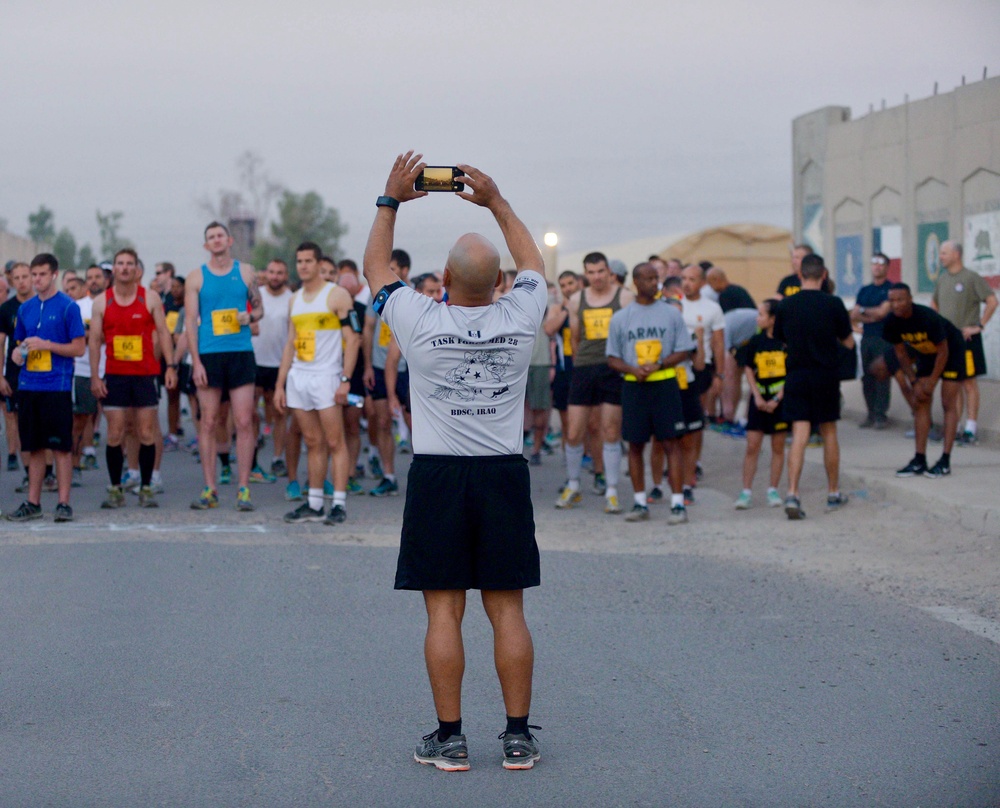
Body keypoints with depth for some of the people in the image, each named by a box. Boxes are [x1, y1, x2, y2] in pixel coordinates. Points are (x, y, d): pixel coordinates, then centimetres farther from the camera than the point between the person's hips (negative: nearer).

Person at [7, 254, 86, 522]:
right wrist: (18, 354, 1)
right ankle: (33, 503, 15)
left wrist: (46, 345, -15)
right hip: (28, 385, 5)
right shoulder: (25, 308, 13)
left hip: (57, 386, -5)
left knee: (61, 447, -3)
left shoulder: (67, 306, -4)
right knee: (34, 447, 9)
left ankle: (63, 503, 1)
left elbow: (79, 348, -6)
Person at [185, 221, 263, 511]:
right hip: (209, 355, -1)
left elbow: (259, 306, 17)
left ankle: (244, 488, 1)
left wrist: (250, 316, -7)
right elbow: (190, 321, 2)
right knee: (208, 422, 1)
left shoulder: (245, 272, 9)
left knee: (244, 422, -4)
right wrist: (196, 361, -7)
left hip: (241, 353, 1)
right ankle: (209, 489, 7)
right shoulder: (196, 277, 5)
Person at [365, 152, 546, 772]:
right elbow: (533, 264, 19)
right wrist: (497, 203, 22)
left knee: (444, 610, 2)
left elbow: (376, 266, 10)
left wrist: (390, 202, 18)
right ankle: (519, 736, 8)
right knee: (508, 609, 5)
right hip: (506, 475, 2)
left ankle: (449, 738, 4)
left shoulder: (419, 321, -9)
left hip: (438, 476, -2)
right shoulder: (520, 319, -4)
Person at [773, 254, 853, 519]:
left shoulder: (785, 305, -1)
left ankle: (792, 494, -16)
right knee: (829, 433, 13)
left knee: (799, 436, -2)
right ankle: (834, 494, 23)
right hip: (826, 375, -1)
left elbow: (779, 339, 10)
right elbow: (848, 342, -1)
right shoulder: (833, 304, -8)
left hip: (796, 375, 1)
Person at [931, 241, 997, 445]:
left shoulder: (971, 278, -10)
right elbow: (934, 303, 26)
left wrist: (979, 326, -14)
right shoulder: (941, 279, 10)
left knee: (969, 382, -4)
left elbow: (992, 301, -13)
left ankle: (971, 428, -2)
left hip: (966, 338, -6)